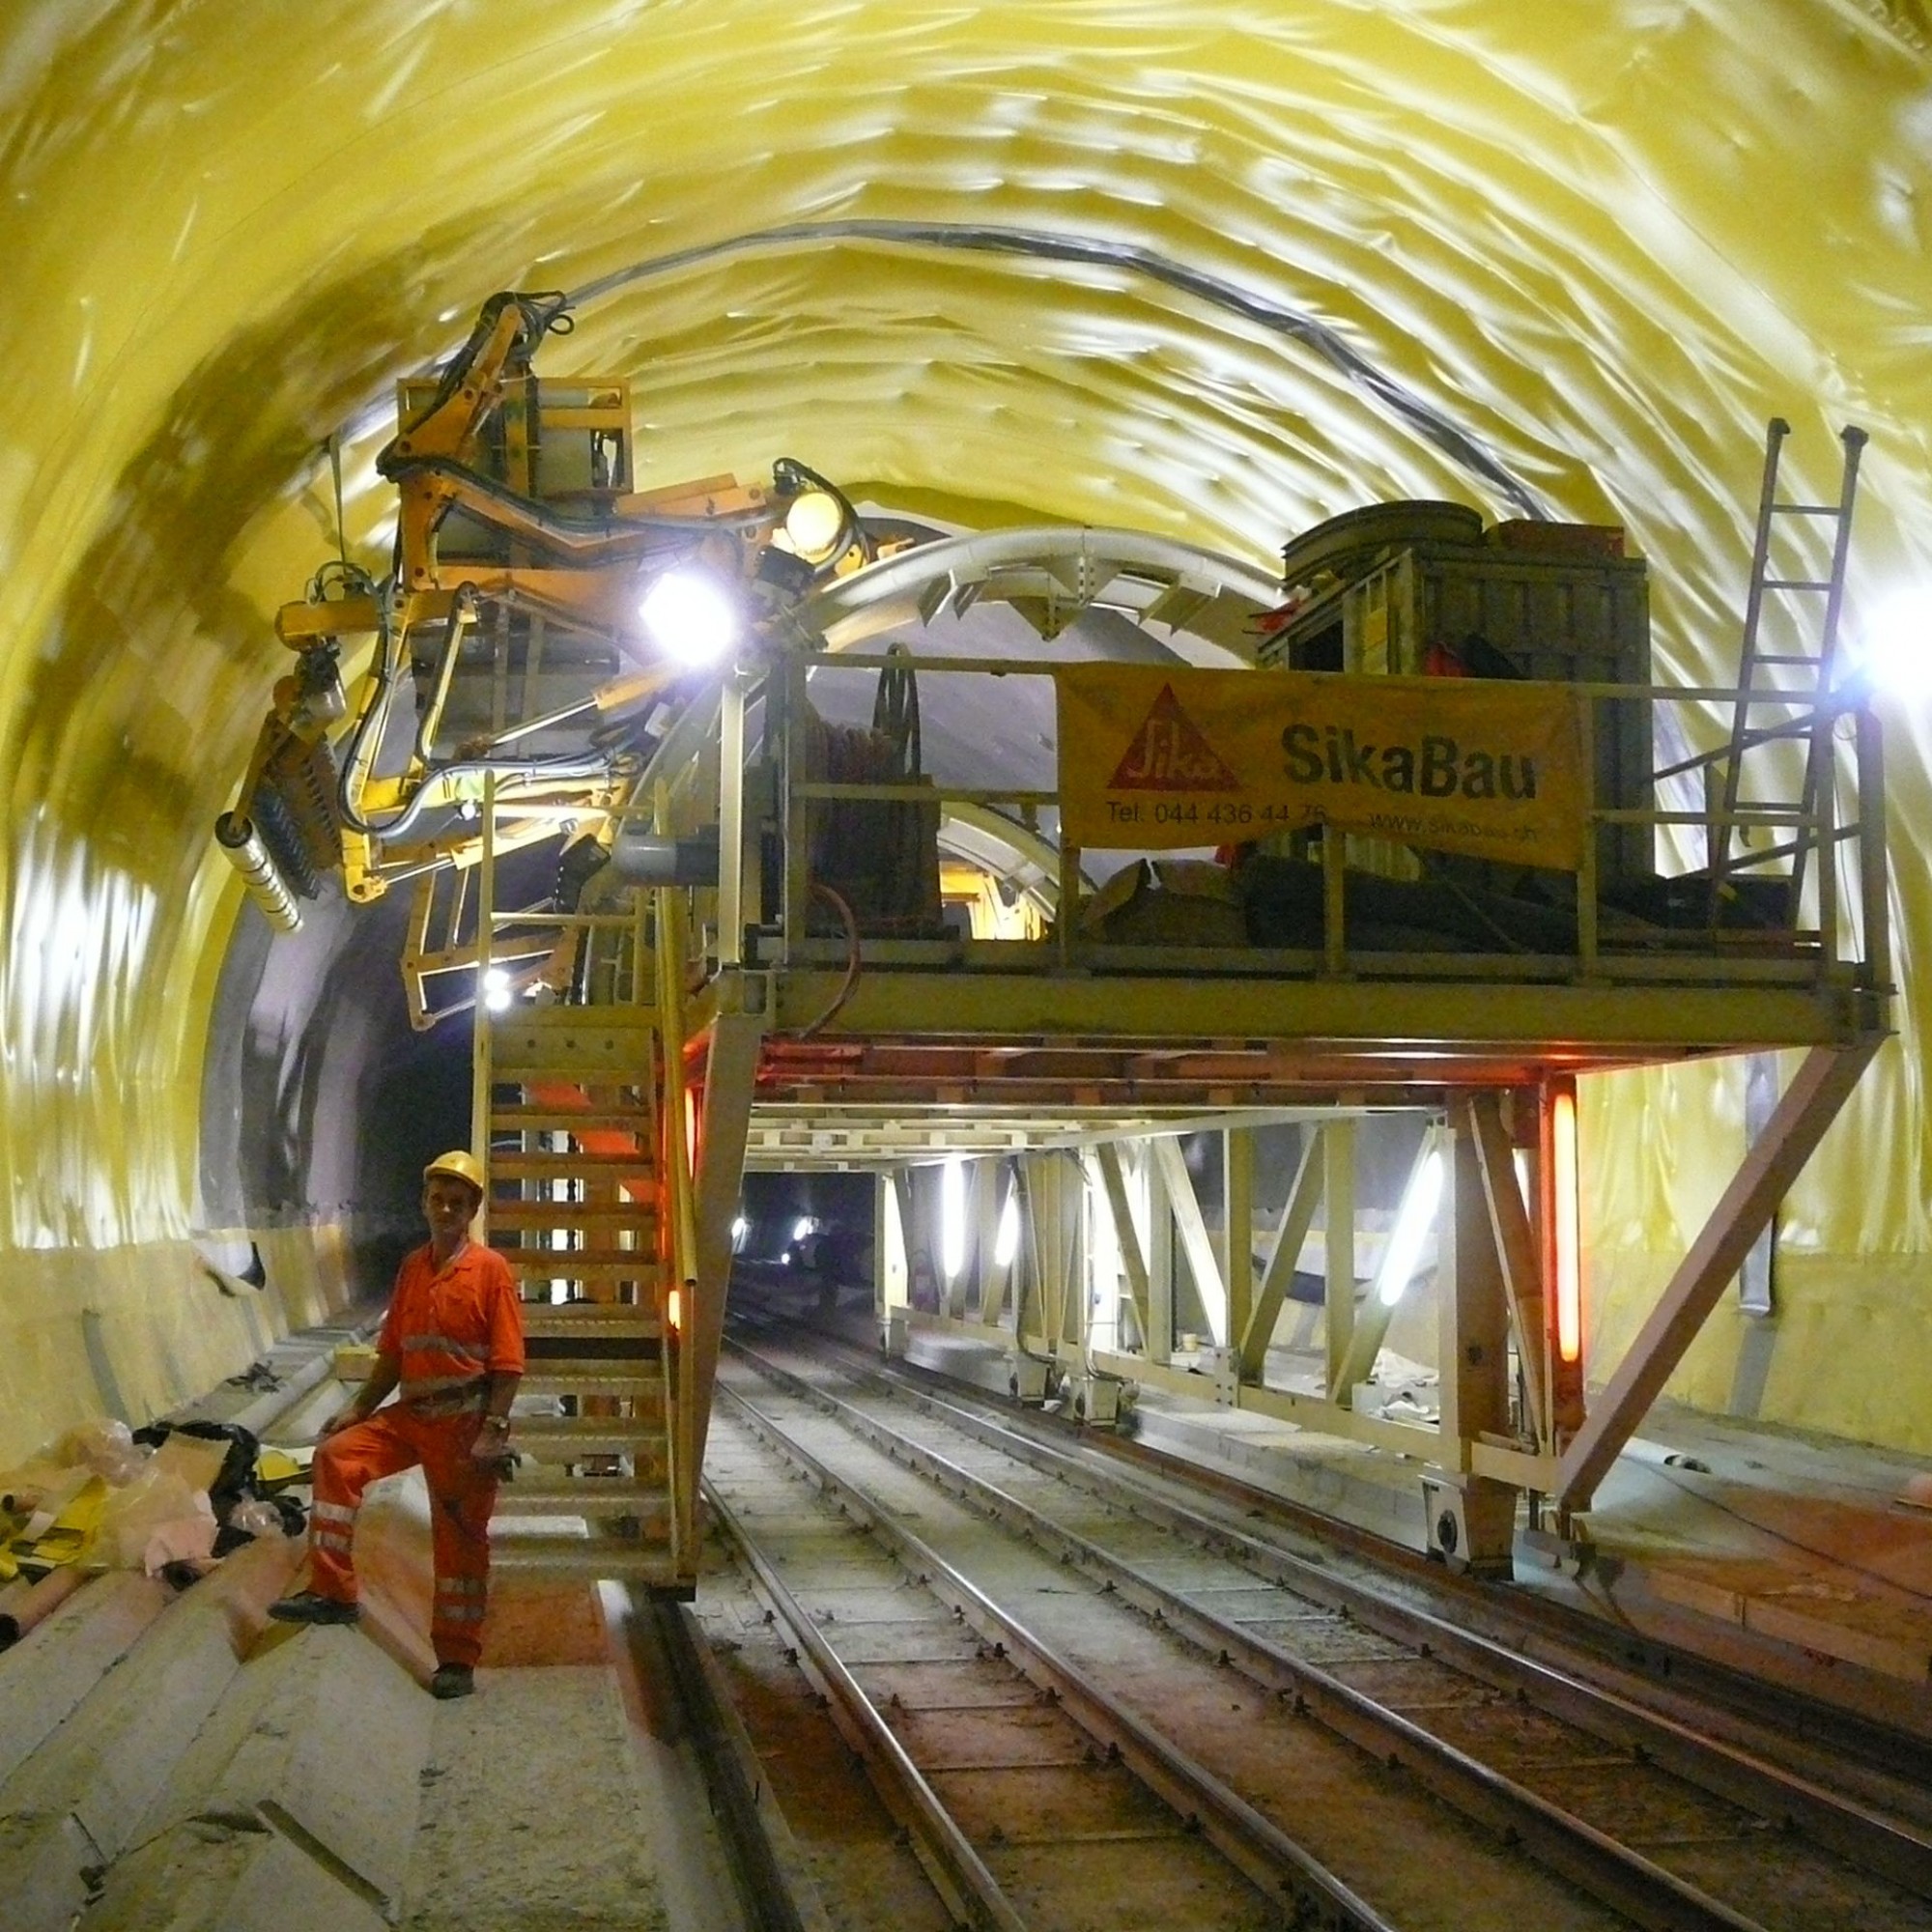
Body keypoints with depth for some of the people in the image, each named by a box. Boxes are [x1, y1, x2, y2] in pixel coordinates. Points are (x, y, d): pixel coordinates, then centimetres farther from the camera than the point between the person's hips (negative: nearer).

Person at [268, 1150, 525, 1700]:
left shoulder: (490, 1269, -8)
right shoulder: (412, 1268, 9)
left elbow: (508, 1361, -12)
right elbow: (392, 1352, 15)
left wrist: (493, 1430, -18)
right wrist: (359, 1408, 8)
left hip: (464, 1422, -5)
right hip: (410, 1413, 6)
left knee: (461, 1539, 1)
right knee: (337, 1455, -13)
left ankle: (457, 1658, 12)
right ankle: (332, 1592, -9)